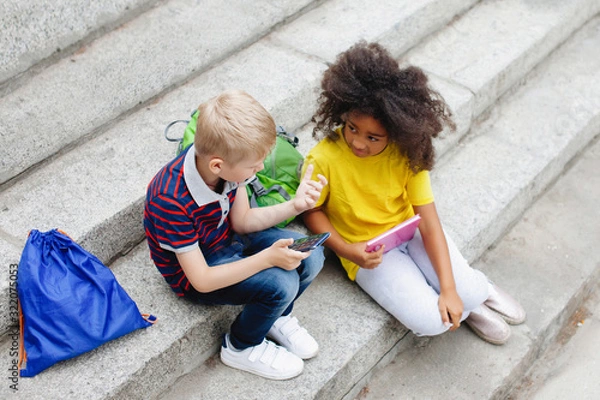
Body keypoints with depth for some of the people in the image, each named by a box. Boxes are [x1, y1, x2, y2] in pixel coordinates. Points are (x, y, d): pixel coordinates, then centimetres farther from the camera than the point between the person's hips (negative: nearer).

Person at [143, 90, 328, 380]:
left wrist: (294, 205, -18)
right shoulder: (170, 201, -36)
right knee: (281, 284, -25)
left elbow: (242, 221, -4)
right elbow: (202, 280, -30)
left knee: (311, 258, -11)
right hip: (196, 272, -6)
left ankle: (276, 317, 18)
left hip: (230, 237, 6)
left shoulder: (224, 160, -18)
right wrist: (267, 258, -35)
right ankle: (242, 347, 5)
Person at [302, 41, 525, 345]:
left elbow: (429, 222, -14)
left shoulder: (408, 154, -13)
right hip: (367, 253, -2)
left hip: (410, 230, 3)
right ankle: (465, 307, 15)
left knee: (468, 293, -17)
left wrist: (450, 289, -18)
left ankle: (478, 288, 21)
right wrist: (346, 250, -22)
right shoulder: (323, 160, -21)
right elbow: (312, 212, -5)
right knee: (430, 320, -20)